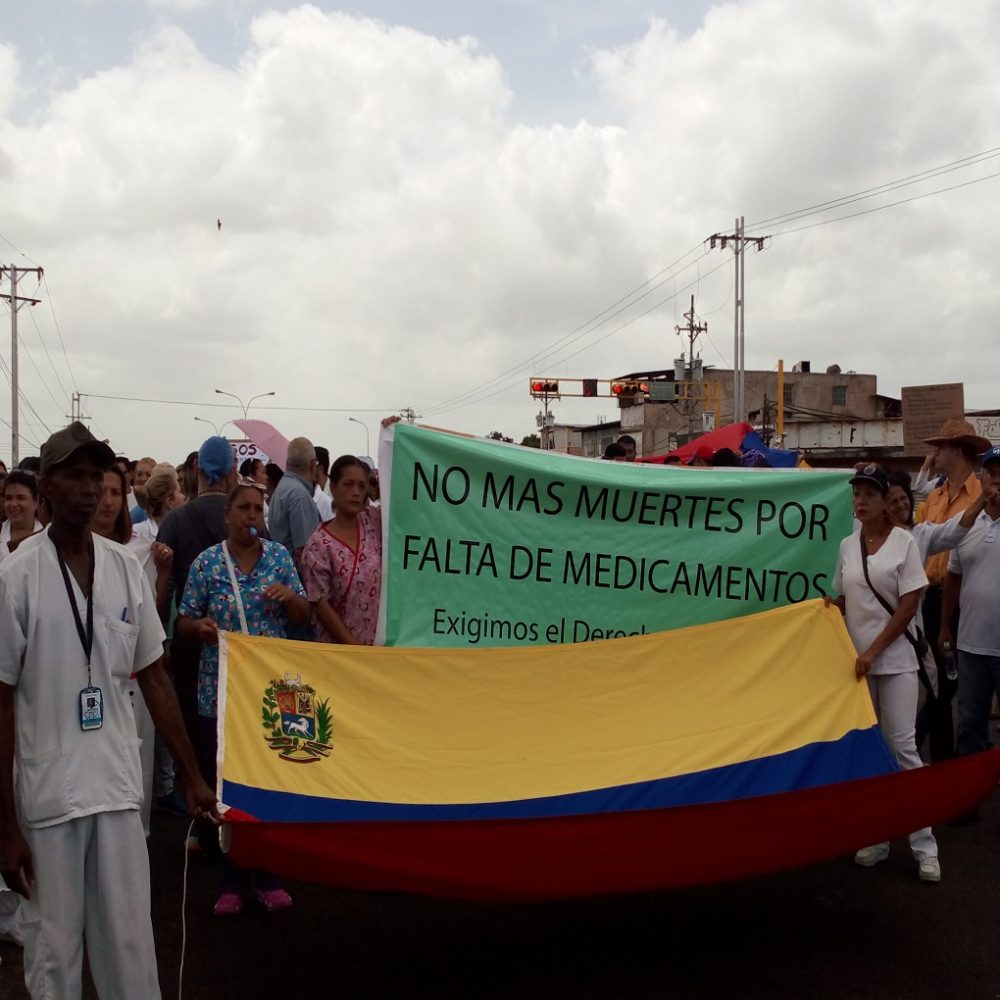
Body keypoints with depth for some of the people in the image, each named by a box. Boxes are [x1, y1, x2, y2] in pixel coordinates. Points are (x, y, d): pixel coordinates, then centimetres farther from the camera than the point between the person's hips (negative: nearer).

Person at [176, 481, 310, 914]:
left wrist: (290, 596, -13)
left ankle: (269, 876, 18)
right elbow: (183, 623, 3)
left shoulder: (280, 556, 5)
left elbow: (303, 617, 8)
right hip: (221, 688, -1)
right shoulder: (207, 562, 1)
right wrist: (200, 626, -18)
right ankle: (232, 881, 17)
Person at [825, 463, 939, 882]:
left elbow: (908, 606, -11)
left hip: (895, 660, -5)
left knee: (901, 745, -5)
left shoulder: (904, 542, -8)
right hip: (856, 658, 5)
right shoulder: (847, 545, 6)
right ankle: (875, 837, 19)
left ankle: (924, 846, 4)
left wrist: (874, 651, -16)